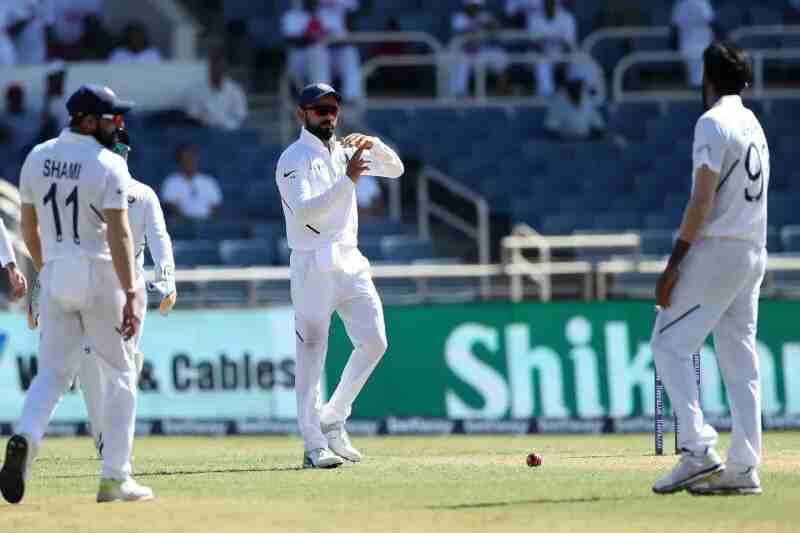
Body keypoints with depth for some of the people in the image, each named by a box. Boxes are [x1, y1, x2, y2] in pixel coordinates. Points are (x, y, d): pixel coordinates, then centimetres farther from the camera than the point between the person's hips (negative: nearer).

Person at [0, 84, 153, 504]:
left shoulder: (37, 157, 6)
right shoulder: (107, 165, -13)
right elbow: (118, 234, -19)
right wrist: (130, 296, -22)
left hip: (55, 276, 5)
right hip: (99, 276, -5)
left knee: (53, 372, 8)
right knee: (120, 375, 8)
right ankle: (115, 479, 5)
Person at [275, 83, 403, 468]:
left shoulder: (346, 152, 16)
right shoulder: (294, 159, -5)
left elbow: (395, 170, 15)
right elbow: (304, 210, -19)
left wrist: (374, 145, -4)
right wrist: (348, 180, -26)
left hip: (350, 264, 7)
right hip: (312, 266, -7)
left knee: (373, 342, -1)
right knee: (311, 354, -5)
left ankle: (332, 421, 14)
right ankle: (314, 445, -5)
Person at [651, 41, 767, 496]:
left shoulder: (713, 123, -10)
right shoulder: (755, 125, 17)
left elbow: (702, 200, -17)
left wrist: (674, 264, -17)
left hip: (716, 249, -9)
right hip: (754, 253, 9)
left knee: (670, 344, -6)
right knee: (740, 359, 7)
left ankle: (699, 450, -18)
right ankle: (743, 469, 3)